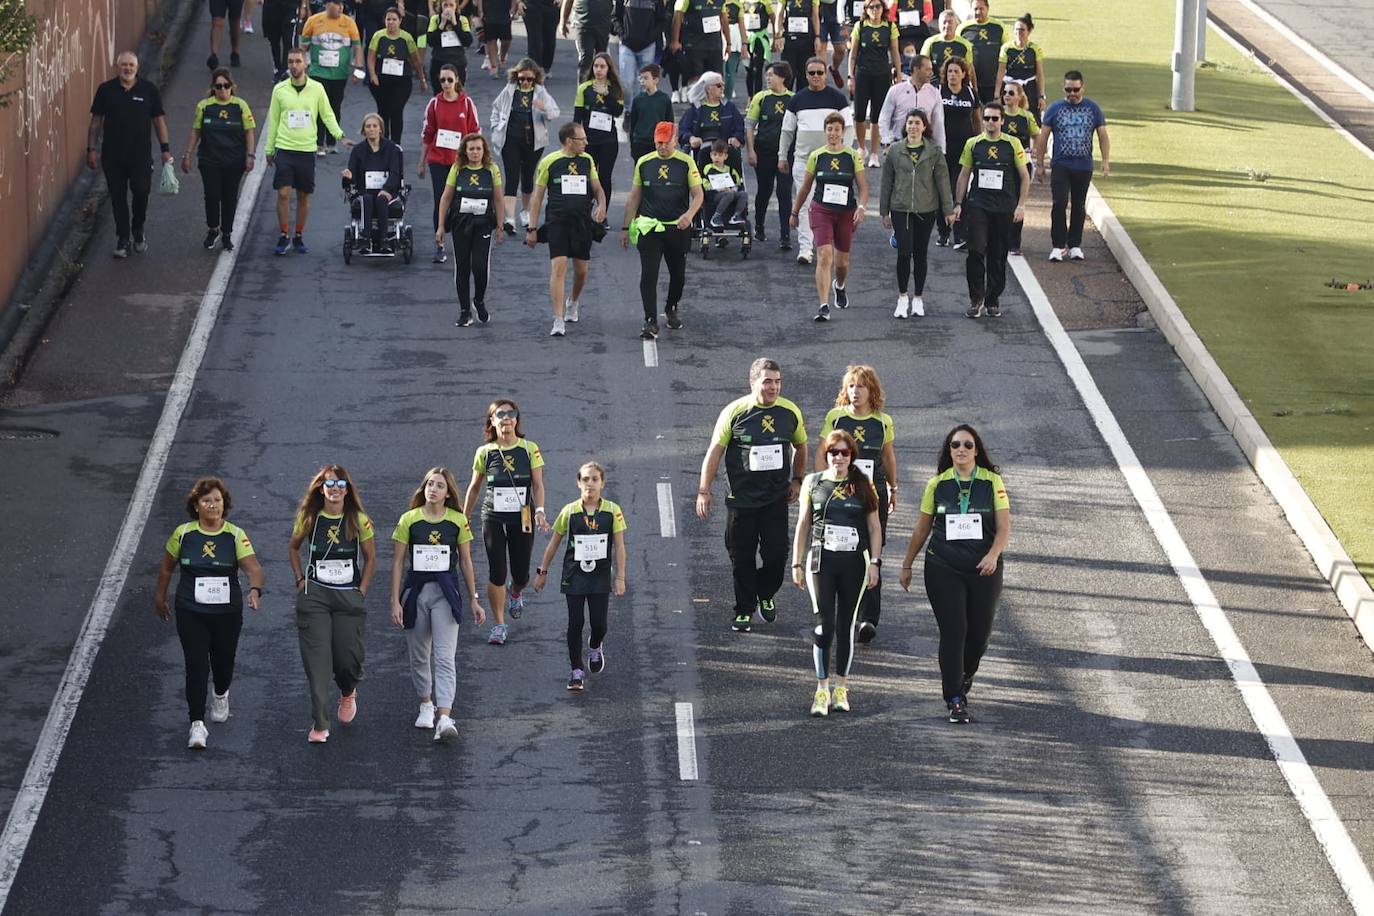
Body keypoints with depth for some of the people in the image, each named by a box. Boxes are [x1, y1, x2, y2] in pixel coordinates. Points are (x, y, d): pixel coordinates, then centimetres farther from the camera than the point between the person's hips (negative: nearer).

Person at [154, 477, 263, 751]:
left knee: (223, 661, 14)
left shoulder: (236, 535, -7)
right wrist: (160, 597, 18)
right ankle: (197, 724, -8)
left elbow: (253, 567, -19)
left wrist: (255, 589, -39)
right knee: (196, 666, -11)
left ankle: (220, 696, 49)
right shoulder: (183, 534, -4)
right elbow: (166, 567, 11)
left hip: (227, 612, 1)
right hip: (191, 613, -1)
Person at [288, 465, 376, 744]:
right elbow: (294, 548, 17)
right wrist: (300, 580, 7)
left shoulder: (358, 521, -1)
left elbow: (370, 557, 9)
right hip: (314, 595, 0)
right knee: (317, 660, -7)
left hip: (349, 597, 0)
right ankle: (319, 725, -4)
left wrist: (362, 590, 1)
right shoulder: (309, 519, 1)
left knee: (348, 656, -1)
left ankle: (348, 693, 37)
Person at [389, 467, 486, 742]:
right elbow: (398, 562, 3)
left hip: (445, 593, -1)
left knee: (445, 658, -12)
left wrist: (474, 599, 8)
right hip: (415, 591, 1)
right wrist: (395, 601, -2)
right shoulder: (409, 520, 0)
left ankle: (444, 719, -21)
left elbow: (466, 561, 8)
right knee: (419, 656, 13)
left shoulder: (458, 521, 1)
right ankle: (426, 704, 35)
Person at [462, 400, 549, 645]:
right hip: (493, 517, 0)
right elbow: (474, 487, 12)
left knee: (521, 574, 5)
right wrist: (464, 519, 13)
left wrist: (539, 510, -18)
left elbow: (537, 484, -1)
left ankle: (516, 594, 43)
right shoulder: (484, 452, 2)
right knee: (497, 573, -8)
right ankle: (499, 624, 6)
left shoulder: (530, 449, 0)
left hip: (522, 518, 0)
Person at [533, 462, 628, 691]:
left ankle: (595, 647, 36)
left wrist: (620, 578, -4)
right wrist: (543, 571, 10)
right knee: (575, 623, -1)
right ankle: (576, 671, 10)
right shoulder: (569, 511, -3)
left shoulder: (612, 511, -4)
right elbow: (554, 543, 7)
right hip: (574, 575, 0)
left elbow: (619, 546, 0)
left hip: (600, 576, 0)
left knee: (599, 623, 0)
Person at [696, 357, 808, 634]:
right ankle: (745, 610, 19)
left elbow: (800, 446, 19)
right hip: (741, 497, -2)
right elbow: (715, 451, -4)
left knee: (777, 553, 0)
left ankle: (766, 596, 28)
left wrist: (797, 480, 14)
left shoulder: (790, 412, 0)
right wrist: (703, 491, -6)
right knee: (742, 557, 4)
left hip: (776, 498, 2)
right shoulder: (735, 412, -9)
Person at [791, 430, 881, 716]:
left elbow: (874, 526, 7)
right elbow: (803, 525, 9)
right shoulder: (813, 483, 5)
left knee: (846, 625, 6)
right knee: (824, 624, -8)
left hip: (854, 562, 1)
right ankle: (822, 689, -1)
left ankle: (841, 688, 16)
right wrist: (797, 564, 6)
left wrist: (875, 563, -1)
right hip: (821, 560, -1)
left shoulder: (862, 485, 5)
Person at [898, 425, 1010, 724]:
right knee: (953, 631, -8)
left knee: (980, 632, 6)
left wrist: (993, 555, -22)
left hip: (983, 569, 1)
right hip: (943, 569, -1)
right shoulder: (938, 484, 3)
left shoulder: (992, 481, 0)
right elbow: (922, 528, 12)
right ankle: (955, 701, -6)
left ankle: (963, 677, 37)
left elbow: (1004, 527, -4)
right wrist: (907, 565, 15)